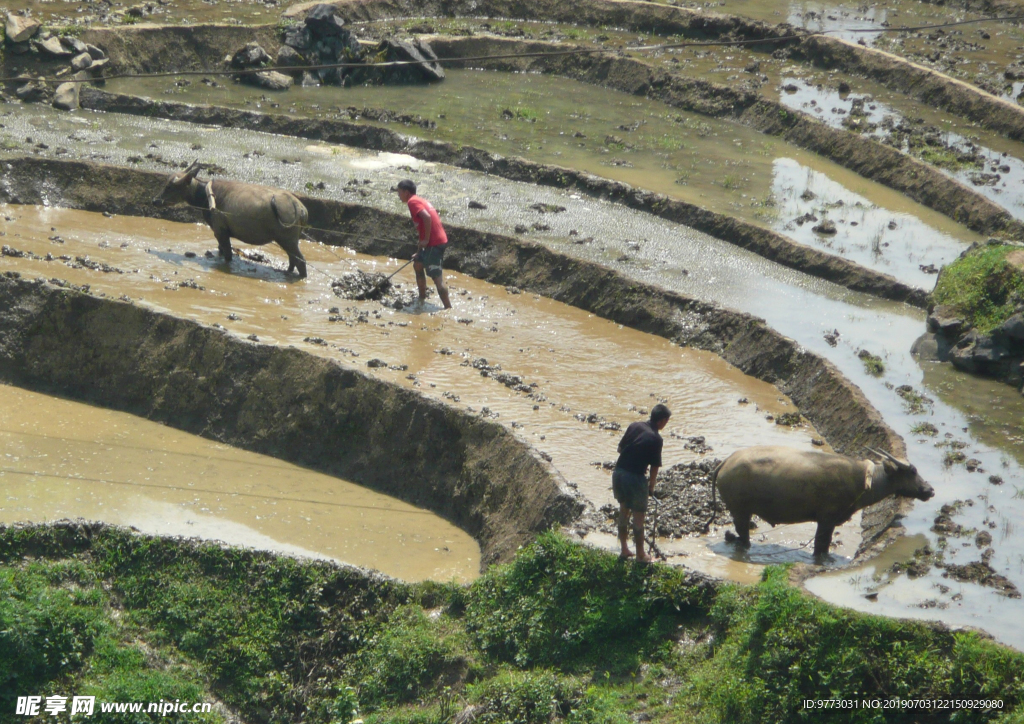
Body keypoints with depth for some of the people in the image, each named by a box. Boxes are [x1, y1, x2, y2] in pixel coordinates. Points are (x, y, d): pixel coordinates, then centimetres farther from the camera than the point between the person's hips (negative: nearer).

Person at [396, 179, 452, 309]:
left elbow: (427, 217, -24)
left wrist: (426, 239, -19)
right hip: (440, 239, 10)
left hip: (434, 243, -10)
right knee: (418, 264, 26)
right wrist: (420, 251, 30)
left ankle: (448, 307, -10)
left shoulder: (412, 202, -8)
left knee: (436, 277, -9)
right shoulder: (421, 201, 22)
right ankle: (422, 298, 34)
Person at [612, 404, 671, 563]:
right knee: (638, 516, 7)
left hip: (618, 472, 6)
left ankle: (624, 550, 29)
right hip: (635, 477, -6)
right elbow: (655, 466, -8)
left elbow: (620, 448, 13)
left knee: (623, 511, 20)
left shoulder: (634, 426, 4)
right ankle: (640, 554, 18)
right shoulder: (656, 439, -12)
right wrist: (651, 487, 5)